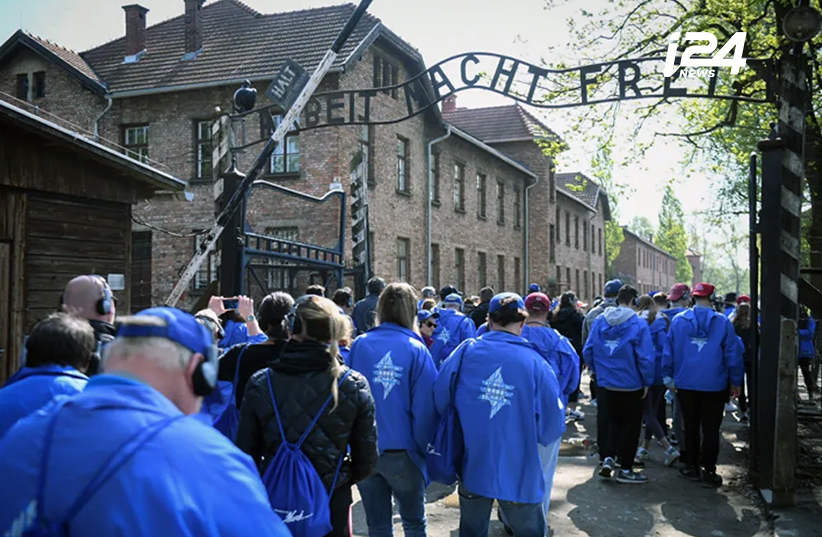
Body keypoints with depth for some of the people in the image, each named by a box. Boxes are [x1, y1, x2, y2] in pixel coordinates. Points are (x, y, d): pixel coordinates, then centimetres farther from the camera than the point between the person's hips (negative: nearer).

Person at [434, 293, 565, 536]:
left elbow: (440, 400, -4)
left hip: (472, 469, 2)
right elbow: (552, 426, -9)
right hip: (519, 474, -2)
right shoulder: (535, 363, -12)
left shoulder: (466, 351, -8)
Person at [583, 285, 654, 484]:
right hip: (631, 385, -4)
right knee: (630, 426, 10)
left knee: (612, 422, 21)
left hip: (605, 383, 4)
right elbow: (645, 356, -17)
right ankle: (625, 469, 16)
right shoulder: (638, 324, -14)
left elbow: (588, 351, -1)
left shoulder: (600, 321, -1)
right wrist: (647, 381, -4)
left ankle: (608, 458, 9)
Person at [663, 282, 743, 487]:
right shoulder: (723, 322, -6)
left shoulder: (678, 320, -3)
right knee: (711, 428, 5)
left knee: (690, 427, 14)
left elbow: (669, 352, 0)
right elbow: (733, 354, -2)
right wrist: (735, 381, 7)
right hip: (714, 386, -2)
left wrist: (668, 377, 10)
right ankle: (709, 470, 7)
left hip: (686, 384, 2)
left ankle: (691, 466, 21)